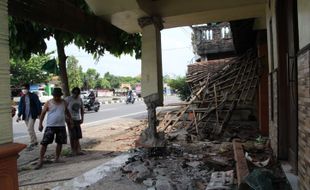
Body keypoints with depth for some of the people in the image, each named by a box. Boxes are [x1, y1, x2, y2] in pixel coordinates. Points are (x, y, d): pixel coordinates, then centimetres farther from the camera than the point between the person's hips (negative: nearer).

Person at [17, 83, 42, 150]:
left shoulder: (33, 96, -6)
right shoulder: (22, 97, 9)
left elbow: (38, 105, -5)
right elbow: (20, 107, 15)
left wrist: (39, 114, -8)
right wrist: (19, 116, 10)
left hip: (32, 115, -6)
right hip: (25, 116, 6)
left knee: (30, 129, -14)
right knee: (30, 129, 13)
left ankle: (32, 144, -8)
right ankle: (35, 141, 27)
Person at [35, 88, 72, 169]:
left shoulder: (64, 102, 6)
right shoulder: (48, 103, -3)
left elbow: (67, 112, 19)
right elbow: (43, 113, -1)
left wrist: (70, 121, 18)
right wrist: (40, 124, -7)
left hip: (61, 126, 3)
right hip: (50, 126, -3)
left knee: (60, 143, 9)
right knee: (44, 143, -5)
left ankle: (57, 158, 23)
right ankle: (40, 161, 2)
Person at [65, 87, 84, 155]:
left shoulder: (80, 99, 8)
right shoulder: (68, 99, -7)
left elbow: (82, 109, 15)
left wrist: (82, 118, 6)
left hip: (78, 120, 5)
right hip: (71, 120, -5)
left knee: (78, 136, 5)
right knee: (73, 136, -4)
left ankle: (78, 150, 11)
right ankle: (73, 151, 6)